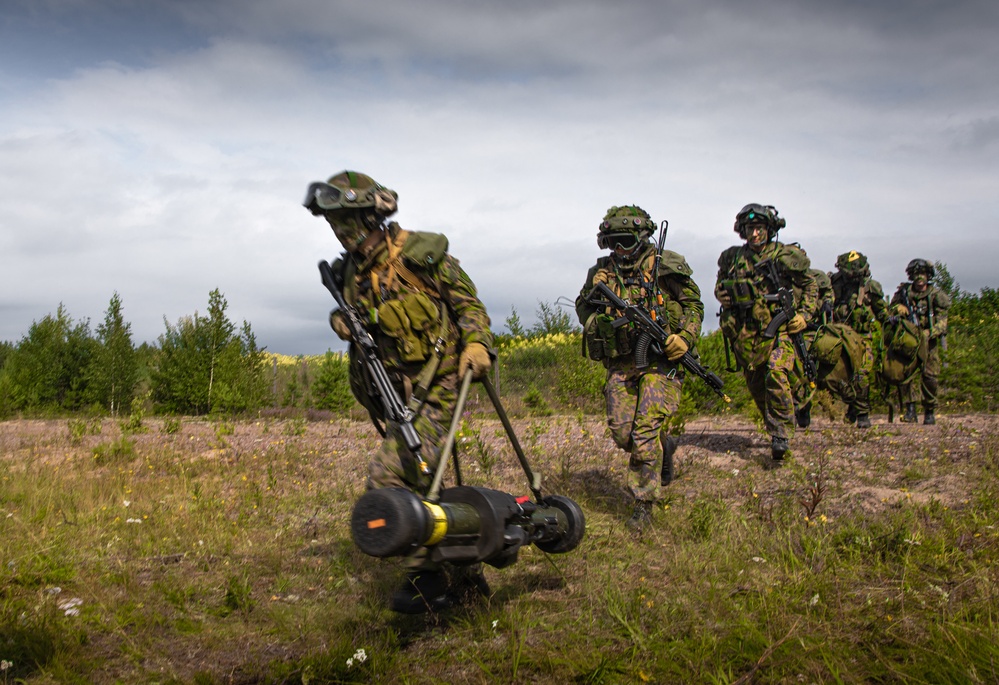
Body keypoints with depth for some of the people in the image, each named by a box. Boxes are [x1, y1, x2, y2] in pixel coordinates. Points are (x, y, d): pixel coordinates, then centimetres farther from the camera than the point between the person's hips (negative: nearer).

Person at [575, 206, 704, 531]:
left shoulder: (666, 267, -2)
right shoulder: (601, 273, 7)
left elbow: (694, 305, 5)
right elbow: (583, 307, 21)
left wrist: (685, 337, -11)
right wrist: (598, 323, -1)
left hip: (659, 362, -4)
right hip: (620, 365, 4)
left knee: (646, 431, -11)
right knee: (621, 432, 2)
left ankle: (644, 504, 1)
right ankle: (664, 446, 35)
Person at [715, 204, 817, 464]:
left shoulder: (785, 256, 0)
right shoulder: (733, 258, 8)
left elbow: (809, 284, 10)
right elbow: (720, 284, 25)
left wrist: (804, 315, -1)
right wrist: (721, 293, 3)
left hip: (778, 330, -4)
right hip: (745, 335, 4)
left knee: (777, 377, -23)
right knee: (756, 386, 10)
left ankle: (780, 437, -19)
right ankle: (775, 428, 30)